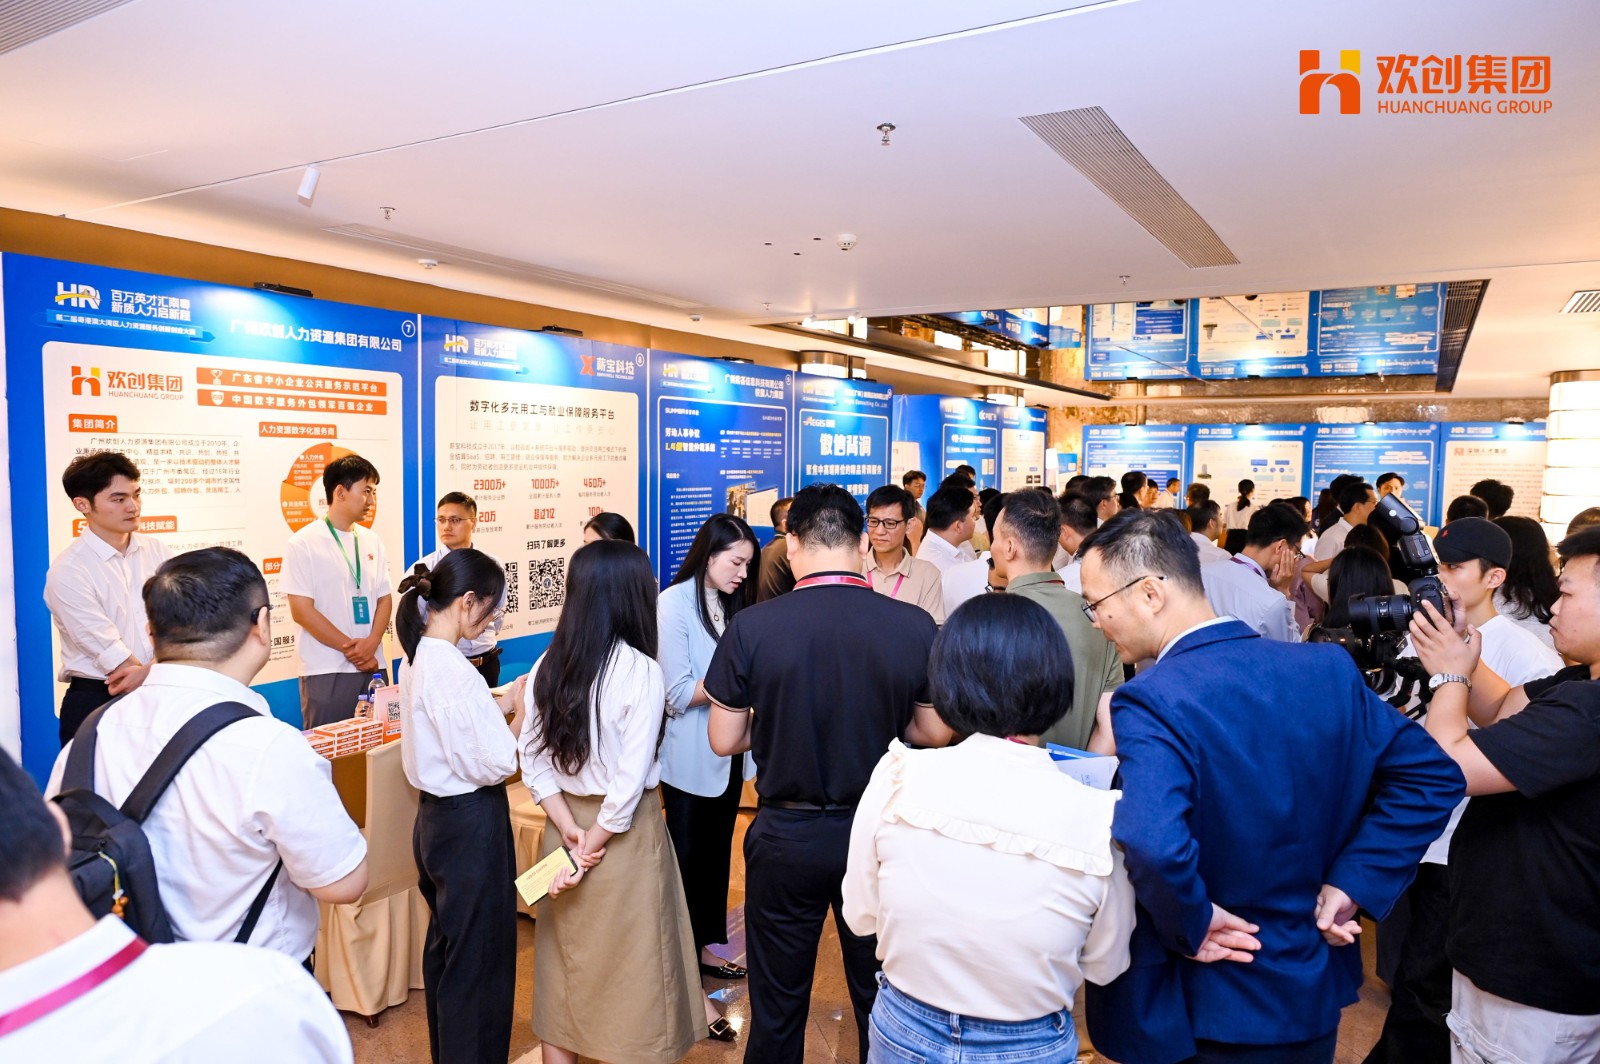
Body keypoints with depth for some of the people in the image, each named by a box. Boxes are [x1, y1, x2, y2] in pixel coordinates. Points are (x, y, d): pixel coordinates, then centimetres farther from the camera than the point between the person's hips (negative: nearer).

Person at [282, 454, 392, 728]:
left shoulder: (372, 541, 10)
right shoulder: (304, 543, -6)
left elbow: (384, 599, 9)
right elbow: (302, 610, -9)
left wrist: (371, 644, -8)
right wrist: (351, 648, -8)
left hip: (373, 667, 5)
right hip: (327, 672, -5)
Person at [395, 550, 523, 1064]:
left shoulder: (418, 656, 3)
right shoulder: (453, 669, -26)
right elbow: (495, 764, -24)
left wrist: (501, 704, 6)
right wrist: (522, 710, -10)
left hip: (436, 815, 10)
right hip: (471, 824, -10)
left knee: (446, 945, 24)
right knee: (480, 956, 6)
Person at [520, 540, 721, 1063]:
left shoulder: (548, 664, -3)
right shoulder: (641, 671, -19)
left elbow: (534, 761, -2)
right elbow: (630, 781, -20)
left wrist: (571, 831, -4)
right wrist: (592, 850, -11)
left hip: (566, 824, 5)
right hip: (624, 831, -5)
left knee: (567, 957, 20)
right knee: (631, 959, 13)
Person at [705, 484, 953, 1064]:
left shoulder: (751, 627, -16)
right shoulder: (915, 626, -14)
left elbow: (724, 740, -6)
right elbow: (936, 733, -2)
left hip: (786, 836, -1)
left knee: (777, 1008, 19)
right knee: (881, 1001, 21)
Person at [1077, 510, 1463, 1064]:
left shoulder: (1151, 701, -27)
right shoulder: (1327, 668, -7)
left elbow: (1153, 845, -41)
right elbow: (1431, 775, -1)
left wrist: (1189, 927, -22)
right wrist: (1349, 883, -3)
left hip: (1207, 1014, -5)